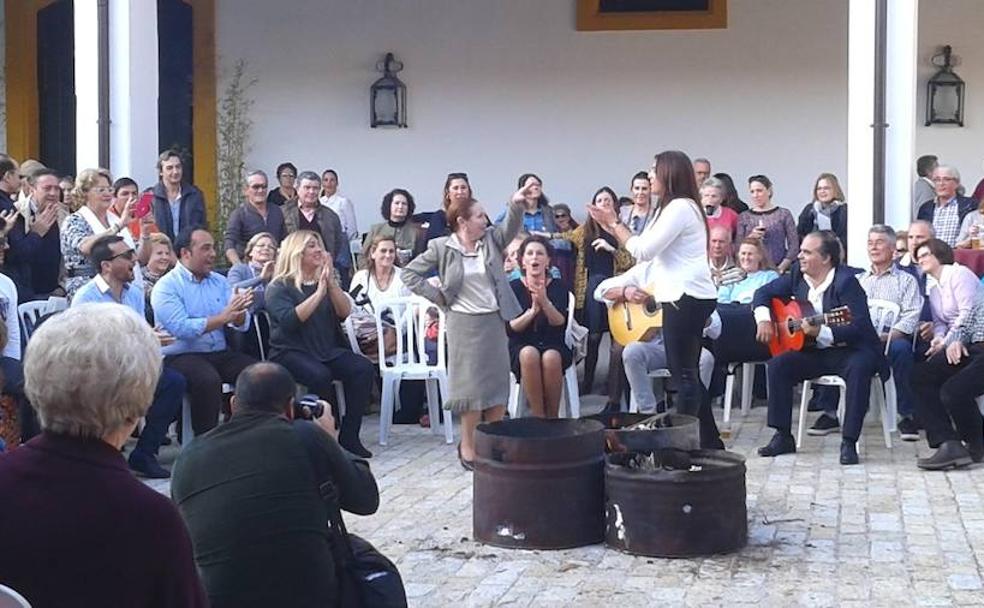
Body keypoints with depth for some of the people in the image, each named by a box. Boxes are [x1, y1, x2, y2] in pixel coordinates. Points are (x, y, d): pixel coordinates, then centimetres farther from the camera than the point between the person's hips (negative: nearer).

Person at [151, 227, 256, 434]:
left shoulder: (219, 281, 14)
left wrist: (238, 312, -18)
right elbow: (181, 328, -19)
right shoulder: (166, 286, -4)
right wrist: (223, 317, -18)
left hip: (220, 353, 6)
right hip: (181, 355, -6)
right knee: (208, 380, -35)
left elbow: (242, 324, 5)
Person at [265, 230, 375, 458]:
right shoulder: (279, 287, 1)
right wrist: (319, 293, -16)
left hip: (327, 351, 5)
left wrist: (331, 283, -8)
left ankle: (349, 436, -17)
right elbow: (289, 320, -16)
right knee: (320, 375, -35)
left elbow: (344, 312, 4)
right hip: (290, 353, -5)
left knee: (363, 368, -20)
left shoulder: (325, 281, 18)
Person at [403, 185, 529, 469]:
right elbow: (410, 273, -2)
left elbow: (511, 226, -11)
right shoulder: (441, 248, -4)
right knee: (472, 383, -3)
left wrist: (517, 204, -31)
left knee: (499, 381, 5)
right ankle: (468, 446, 9)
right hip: (464, 322, -4)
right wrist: (438, 297, -4)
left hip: (495, 320, 4)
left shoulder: (491, 239, 5)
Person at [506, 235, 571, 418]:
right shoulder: (513, 287, 2)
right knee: (529, 354, -36)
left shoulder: (558, 287, 2)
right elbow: (509, 329, -7)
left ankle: (553, 418, -19)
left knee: (551, 358, -36)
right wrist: (531, 312, -24)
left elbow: (560, 325, -12)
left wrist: (544, 302, -29)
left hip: (554, 346, 0)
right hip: (520, 348, 0)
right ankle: (538, 417, -27)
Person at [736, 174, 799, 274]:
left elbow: (794, 245, 2)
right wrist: (750, 237, -10)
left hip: (777, 269, -1)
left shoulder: (784, 214, 5)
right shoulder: (744, 217, 10)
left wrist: (782, 267, -8)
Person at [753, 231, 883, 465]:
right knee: (777, 365, -14)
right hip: (816, 351, 6)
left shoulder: (845, 281, -19)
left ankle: (849, 442, -30)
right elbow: (764, 292, 14)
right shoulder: (798, 275, 3)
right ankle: (783, 437, -6)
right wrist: (764, 319, -5)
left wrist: (821, 332, -37)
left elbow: (859, 327, -27)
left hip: (850, 349, -6)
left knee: (859, 368, -36)